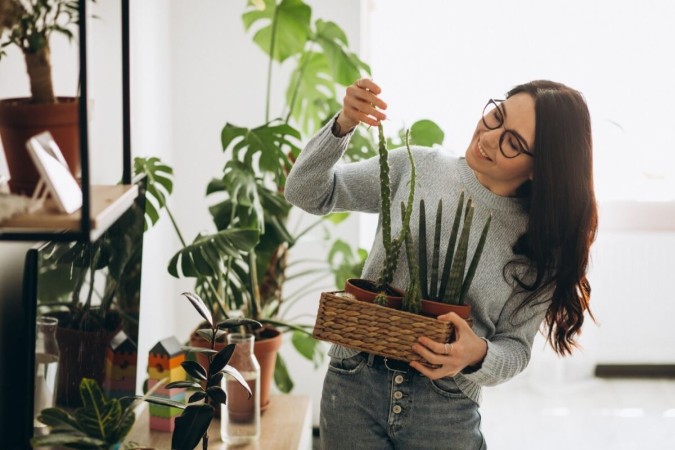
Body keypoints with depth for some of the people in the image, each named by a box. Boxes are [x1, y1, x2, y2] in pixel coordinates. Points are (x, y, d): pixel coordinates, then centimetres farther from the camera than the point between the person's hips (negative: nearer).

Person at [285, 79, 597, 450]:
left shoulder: (541, 246, -4)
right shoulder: (419, 166, -2)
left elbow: (516, 346, -1)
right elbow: (306, 193, 2)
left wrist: (479, 357, -23)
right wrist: (343, 125, -15)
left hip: (446, 411, -1)